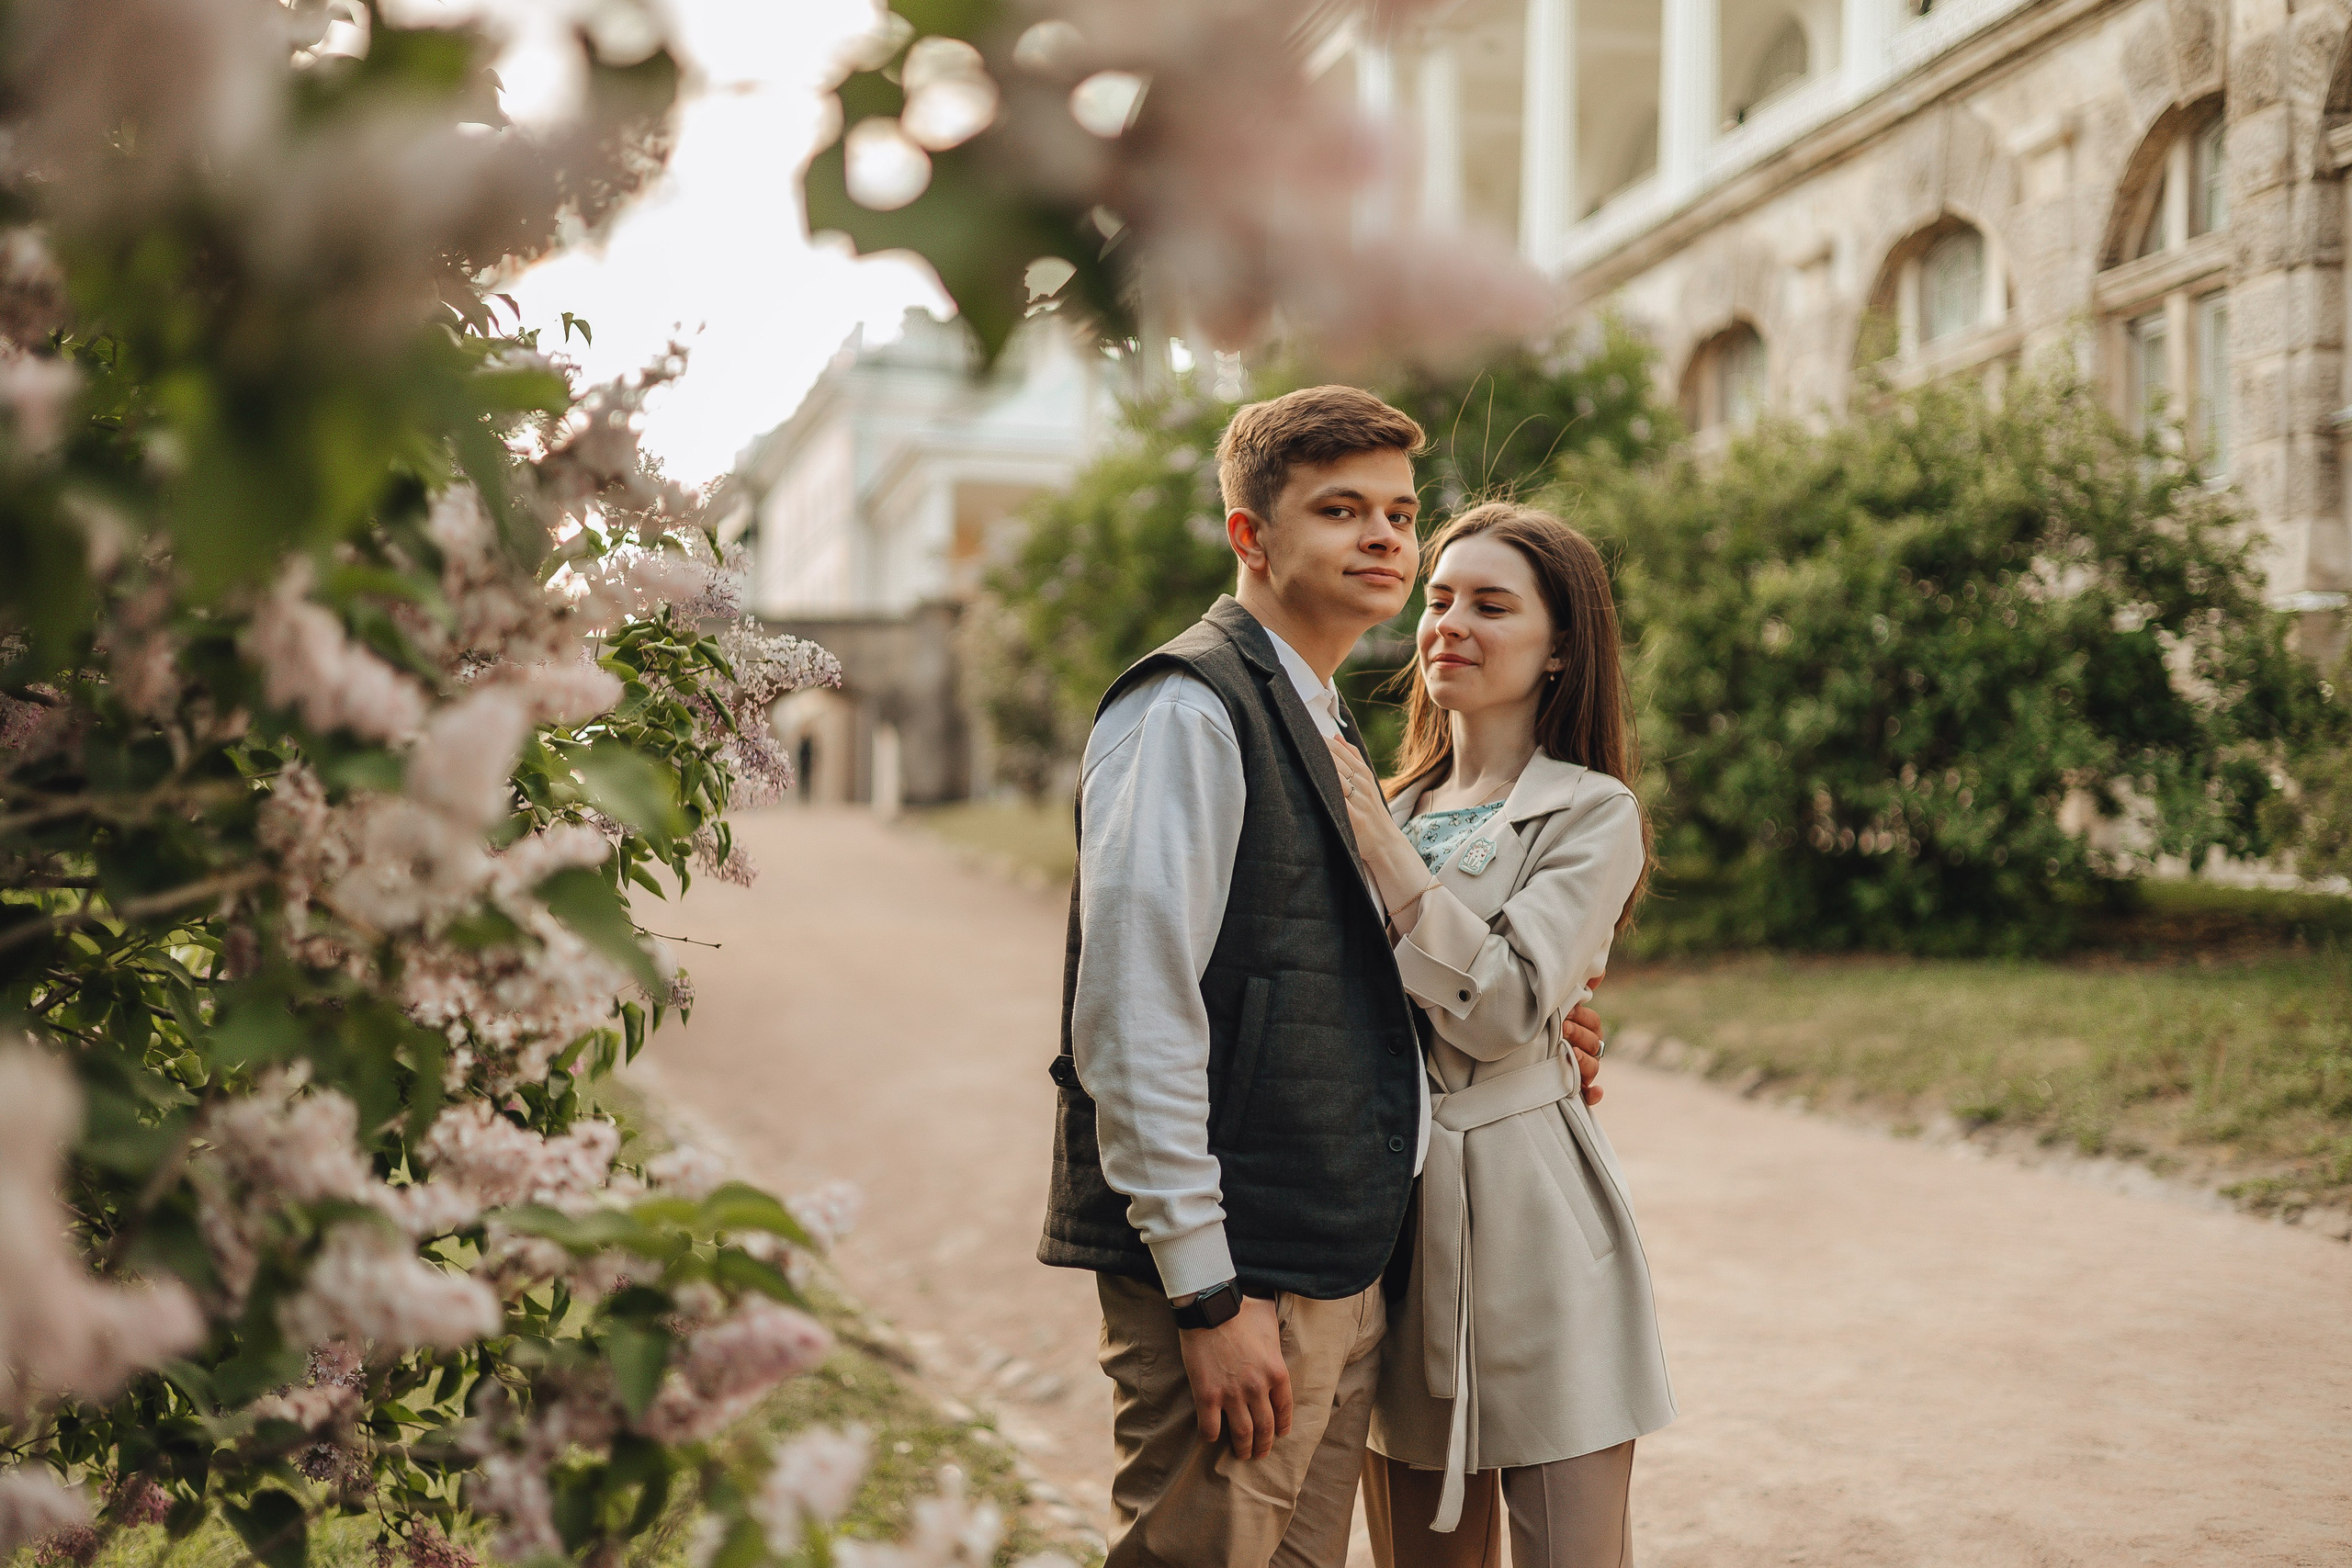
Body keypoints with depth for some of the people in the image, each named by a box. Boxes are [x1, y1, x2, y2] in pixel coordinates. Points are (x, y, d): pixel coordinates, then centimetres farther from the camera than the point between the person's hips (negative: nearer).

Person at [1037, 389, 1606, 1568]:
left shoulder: (1317, 723, 17)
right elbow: (1135, 1017, -19)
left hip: (1340, 1274, 9)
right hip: (1235, 1283, -9)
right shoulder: (1187, 709, -12)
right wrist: (1208, 1295, -20)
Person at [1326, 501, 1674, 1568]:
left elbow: (1505, 1011, -17)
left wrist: (1380, 841, -14)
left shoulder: (1592, 815, -3)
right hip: (1387, 1212, 6)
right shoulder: (1390, 804, 14)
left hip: (1530, 1220, -5)